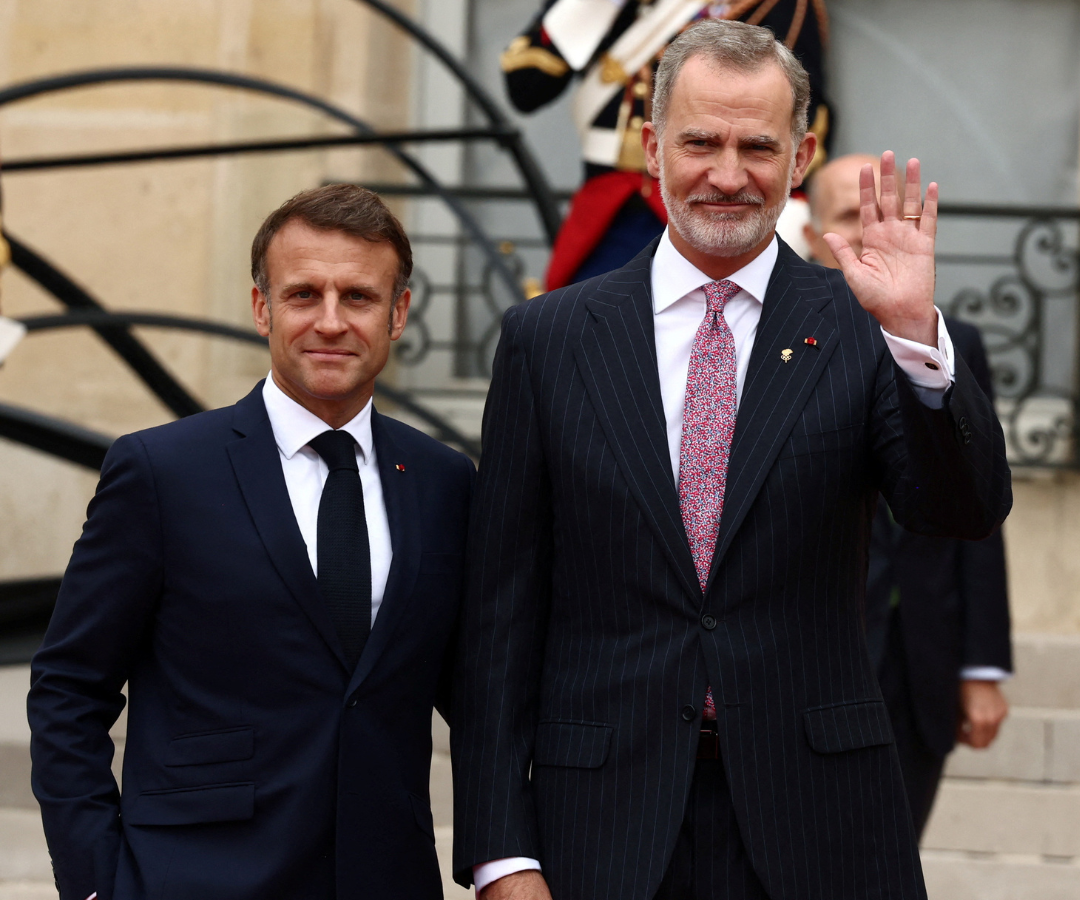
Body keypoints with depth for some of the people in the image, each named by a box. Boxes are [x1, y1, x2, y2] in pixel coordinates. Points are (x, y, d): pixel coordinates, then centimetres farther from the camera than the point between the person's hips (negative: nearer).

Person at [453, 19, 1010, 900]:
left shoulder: (860, 328, 2)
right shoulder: (547, 338, 3)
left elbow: (968, 511, -11)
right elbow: (501, 610, 2)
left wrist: (916, 331, -25)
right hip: (604, 820, 0)